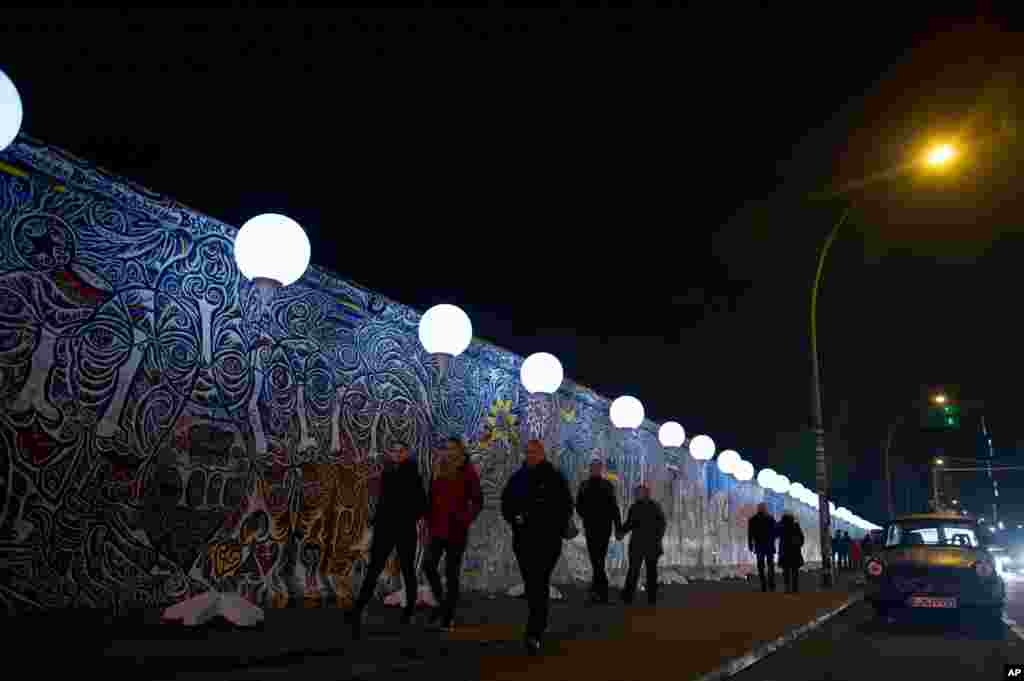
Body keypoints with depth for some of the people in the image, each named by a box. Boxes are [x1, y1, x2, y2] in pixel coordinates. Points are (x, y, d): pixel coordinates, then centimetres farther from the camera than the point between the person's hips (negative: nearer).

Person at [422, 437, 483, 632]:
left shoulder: (468, 472, -5)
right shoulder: (439, 471, 9)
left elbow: (478, 502, -5)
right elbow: (432, 498, 15)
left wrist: (465, 520, -14)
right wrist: (430, 522, 10)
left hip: (456, 530, -4)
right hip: (438, 528, 4)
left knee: (452, 573, 2)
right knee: (428, 565, -9)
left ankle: (448, 617, 14)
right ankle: (441, 600, 16)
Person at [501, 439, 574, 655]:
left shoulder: (555, 477, 0)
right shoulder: (518, 478, 10)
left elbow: (565, 506, -2)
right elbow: (506, 503, 14)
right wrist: (513, 517, -6)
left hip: (547, 540, -4)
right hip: (522, 538, 5)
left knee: (539, 583, -12)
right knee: (531, 583, 12)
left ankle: (534, 634, -15)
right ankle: (540, 623, 31)